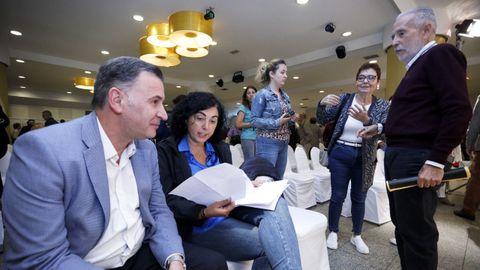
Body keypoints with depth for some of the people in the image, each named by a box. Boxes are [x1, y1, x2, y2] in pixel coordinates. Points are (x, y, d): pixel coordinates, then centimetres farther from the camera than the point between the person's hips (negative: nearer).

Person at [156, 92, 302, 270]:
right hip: (197, 225, -5)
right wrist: (204, 212, -27)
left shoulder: (222, 149, 15)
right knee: (269, 242, -25)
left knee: (275, 203, -24)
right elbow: (166, 201, -11)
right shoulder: (166, 151, -4)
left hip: (229, 212, 6)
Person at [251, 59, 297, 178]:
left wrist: (292, 119, -1)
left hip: (283, 143, 7)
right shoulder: (262, 94, -9)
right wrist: (277, 122, -20)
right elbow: (254, 120, -14)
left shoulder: (285, 96, 12)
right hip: (268, 143, -7)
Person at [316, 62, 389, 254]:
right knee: (338, 195, 6)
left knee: (359, 198, 13)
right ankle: (333, 232, 25)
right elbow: (323, 121, -3)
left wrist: (366, 120, -34)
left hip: (364, 158, 1)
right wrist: (322, 104, -24)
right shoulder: (344, 99, -2)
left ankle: (356, 236, 32)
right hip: (340, 154, -1)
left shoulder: (383, 106, -2)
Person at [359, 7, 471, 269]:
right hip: (398, 155, 10)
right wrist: (381, 127, 23)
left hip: (416, 158, -10)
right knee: (402, 225, 17)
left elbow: (458, 111, -17)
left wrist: (436, 161, -22)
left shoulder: (440, 54, -6)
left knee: (416, 231, 0)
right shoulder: (417, 65, 21)